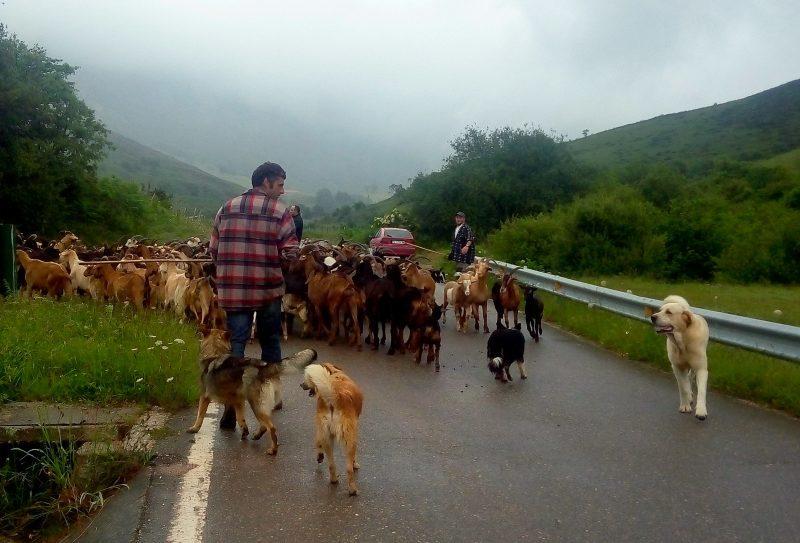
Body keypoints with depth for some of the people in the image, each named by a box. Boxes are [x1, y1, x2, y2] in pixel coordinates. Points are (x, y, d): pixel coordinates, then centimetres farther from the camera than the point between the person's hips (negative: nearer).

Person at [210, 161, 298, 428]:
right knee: (270, 342, 16)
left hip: (232, 289, 3)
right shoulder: (280, 211, -4)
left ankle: (231, 405, -5)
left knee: (237, 344, 6)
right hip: (268, 288, -2)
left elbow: (214, 248, 9)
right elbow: (290, 253, -9)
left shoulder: (227, 208, 8)